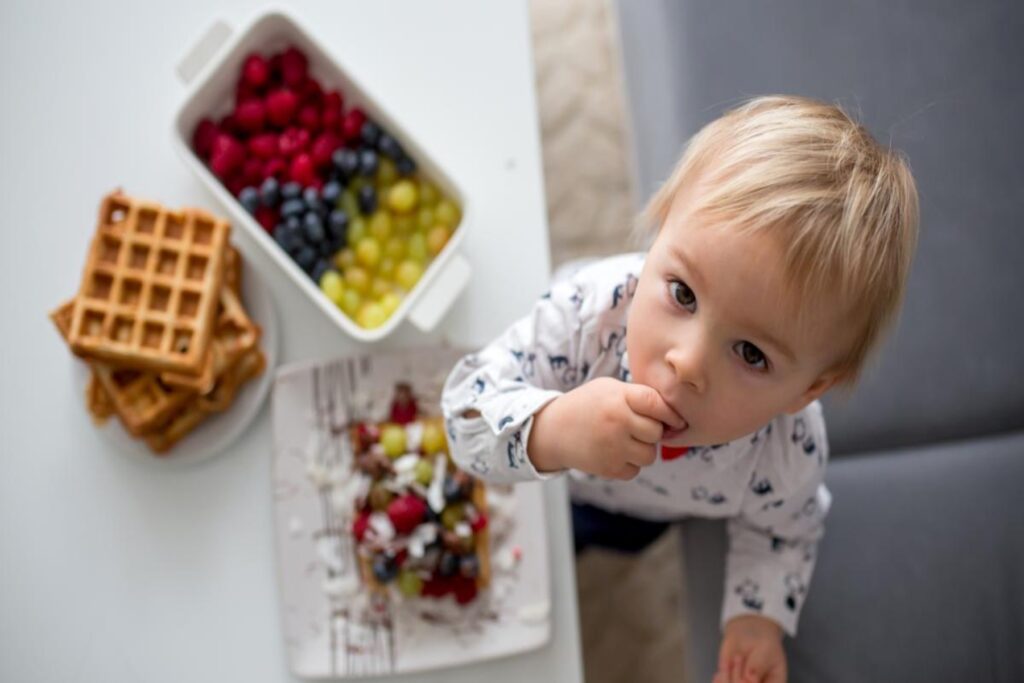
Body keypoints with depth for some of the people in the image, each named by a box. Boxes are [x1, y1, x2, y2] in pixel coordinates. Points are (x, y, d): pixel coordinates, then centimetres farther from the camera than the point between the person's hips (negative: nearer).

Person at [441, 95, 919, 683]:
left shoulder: (791, 458, -40)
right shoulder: (592, 308, -48)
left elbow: (784, 531, -15)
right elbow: (468, 404, -41)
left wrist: (759, 615, -24)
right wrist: (552, 431, -59)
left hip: (637, 513, 1)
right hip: (542, 472, -1)